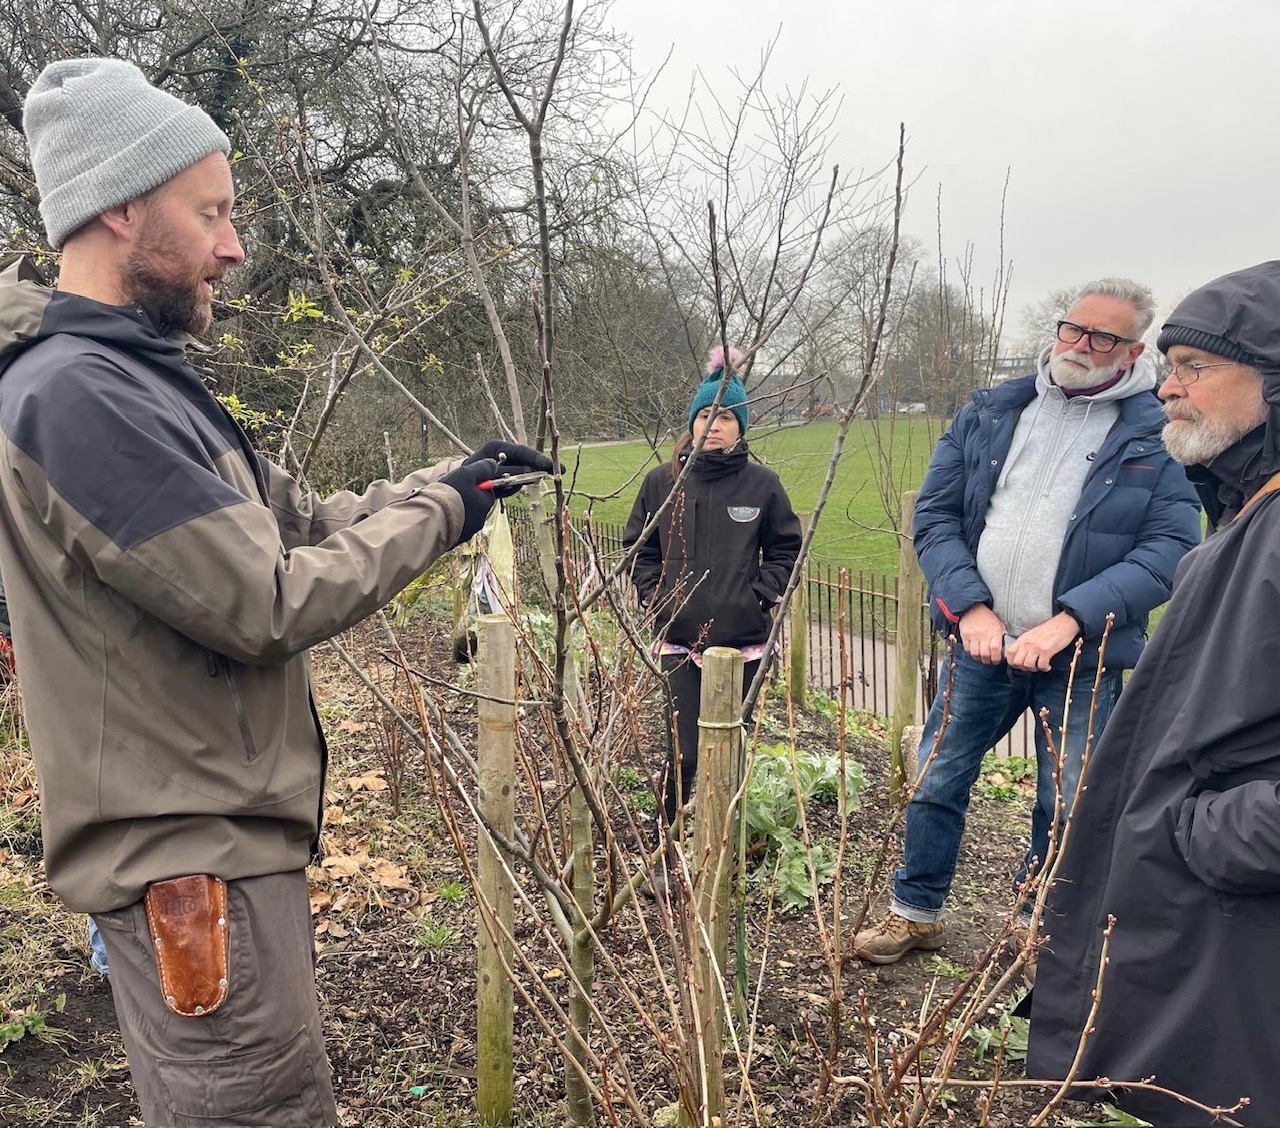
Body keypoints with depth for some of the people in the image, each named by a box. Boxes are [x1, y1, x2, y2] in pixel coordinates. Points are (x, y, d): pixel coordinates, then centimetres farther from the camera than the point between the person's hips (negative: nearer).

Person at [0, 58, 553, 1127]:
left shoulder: (141, 382, 12)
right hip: (191, 860, -10)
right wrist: (437, 512, -11)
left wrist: (448, 476, 5)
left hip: (222, 833, 10)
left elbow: (301, 521, 14)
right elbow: (271, 606, -23)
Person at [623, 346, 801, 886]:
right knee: (683, 755, -4)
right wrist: (655, 596, 0)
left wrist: (759, 594, -3)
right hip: (679, 642, 0)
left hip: (744, 641, 1)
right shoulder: (662, 482, 2)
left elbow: (785, 550, 10)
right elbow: (638, 548, 12)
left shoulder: (762, 484, 1)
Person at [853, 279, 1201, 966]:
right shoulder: (987, 414, 4)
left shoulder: (1158, 436, -4)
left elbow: (1171, 548, -11)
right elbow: (934, 514, 0)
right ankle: (916, 914, 31)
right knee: (935, 783, 11)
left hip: (1083, 661, -2)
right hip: (980, 644, 2)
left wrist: (1069, 620, -22)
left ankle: (1039, 926, 35)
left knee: (1067, 807, 10)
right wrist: (971, 608, -14)